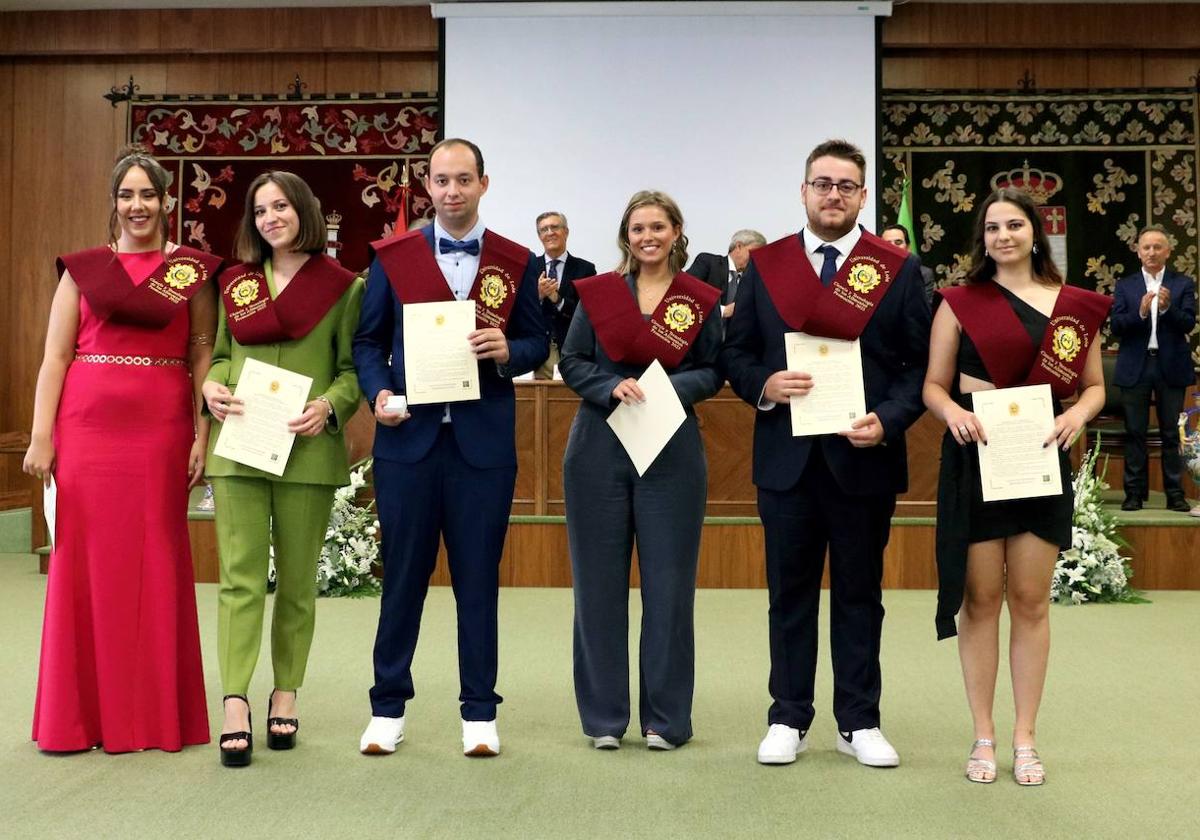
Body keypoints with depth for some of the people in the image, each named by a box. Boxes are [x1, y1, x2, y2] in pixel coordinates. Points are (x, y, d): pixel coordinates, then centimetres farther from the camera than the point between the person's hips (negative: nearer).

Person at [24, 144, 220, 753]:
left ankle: (156, 712, 13)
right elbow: (55, 357, 6)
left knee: (156, 565, 3)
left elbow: (204, 357, 5)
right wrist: (41, 436, -2)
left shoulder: (192, 270, 8)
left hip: (162, 429, 0)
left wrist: (203, 438, -3)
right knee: (85, 562, 3)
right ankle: (80, 713, 13)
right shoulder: (83, 268, 9)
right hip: (88, 426, 1)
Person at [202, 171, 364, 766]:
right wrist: (211, 386, -1)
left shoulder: (341, 286, 4)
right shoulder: (237, 282, 14)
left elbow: (355, 367, 3)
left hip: (306, 448, -2)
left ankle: (285, 695, 19)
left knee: (297, 578, 6)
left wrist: (330, 405, -15)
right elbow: (221, 354, 19)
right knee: (240, 575, -5)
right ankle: (235, 706, -6)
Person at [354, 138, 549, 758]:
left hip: (483, 440, 0)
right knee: (403, 574, 7)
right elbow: (368, 341, 7)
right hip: (408, 434, 0)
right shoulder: (392, 257, 5)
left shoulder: (517, 264, 5)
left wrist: (507, 351, -14)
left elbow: (537, 343, 7)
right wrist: (378, 393, -11)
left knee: (479, 578, 6)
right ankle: (388, 707, 20)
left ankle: (479, 712, 17)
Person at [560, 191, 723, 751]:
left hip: (672, 452, 0)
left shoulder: (701, 300, 4)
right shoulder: (596, 292, 5)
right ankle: (603, 717, 16)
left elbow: (713, 372, 5)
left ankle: (665, 718, 14)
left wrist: (671, 388, -13)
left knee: (669, 584, 2)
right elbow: (571, 362, 4)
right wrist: (613, 386, -14)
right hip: (599, 450, 1)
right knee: (599, 583, 4)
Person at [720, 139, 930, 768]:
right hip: (786, 457, 1)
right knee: (790, 593, 9)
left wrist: (888, 420, -15)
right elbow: (735, 352, 7)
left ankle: (858, 722, 21)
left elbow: (921, 365, 0)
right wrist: (763, 384, -13)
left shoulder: (898, 269, 2)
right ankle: (788, 720, 20)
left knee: (860, 593, 10)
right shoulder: (765, 265, 6)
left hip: (864, 457, -1)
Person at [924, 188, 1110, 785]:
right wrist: (953, 412, -19)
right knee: (980, 598, 5)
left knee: (1031, 600, 7)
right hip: (975, 455, -1)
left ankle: (1025, 738, 18)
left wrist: (1078, 413, -11)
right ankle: (983, 737, 16)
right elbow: (934, 384, 1)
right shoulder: (960, 303, 1)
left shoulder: (1077, 307, 6)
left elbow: (1095, 385, 11)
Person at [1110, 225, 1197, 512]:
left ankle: (1175, 494, 9)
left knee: (1172, 433, 4)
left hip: (1171, 367, 0)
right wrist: (1140, 312, -20)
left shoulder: (1183, 284, 4)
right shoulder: (1125, 286, 5)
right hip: (1135, 367, 0)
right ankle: (1135, 493, 9)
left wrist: (1167, 308, -24)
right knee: (1135, 432, 3)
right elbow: (1116, 327, -3)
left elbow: (1189, 324, -6)